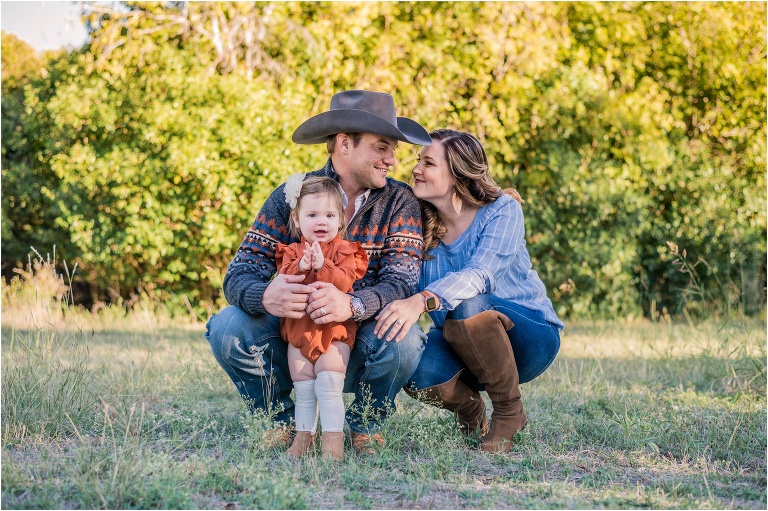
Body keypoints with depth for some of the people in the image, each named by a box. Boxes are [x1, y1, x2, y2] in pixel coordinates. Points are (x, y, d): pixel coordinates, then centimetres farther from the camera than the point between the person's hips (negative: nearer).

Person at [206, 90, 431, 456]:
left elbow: (402, 282, -20)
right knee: (228, 327, -25)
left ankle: (366, 425, -2)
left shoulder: (399, 202, -6)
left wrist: (352, 304, -43)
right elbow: (239, 274, -13)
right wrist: (266, 296, -39)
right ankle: (282, 422, 0)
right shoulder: (290, 195, -6)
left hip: (359, 355, -1)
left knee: (403, 340, -33)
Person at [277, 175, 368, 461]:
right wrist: (300, 268, -24)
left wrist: (322, 266, -31)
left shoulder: (345, 251, -1)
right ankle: (303, 437, 17)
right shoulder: (291, 253, 8)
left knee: (328, 385, -13)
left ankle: (333, 442, -12)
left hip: (335, 330, -3)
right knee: (303, 389, 6)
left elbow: (344, 282, -17)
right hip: (299, 329, 4)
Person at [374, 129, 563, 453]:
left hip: (529, 339, -3)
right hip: (464, 350, 3)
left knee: (468, 307, -35)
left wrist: (423, 301, -52)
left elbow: (479, 274, -33)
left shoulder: (502, 210, -16)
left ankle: (510, 413, -14)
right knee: (418, 374, -30)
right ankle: (469, 409, 5)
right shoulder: (420, 222, -1)